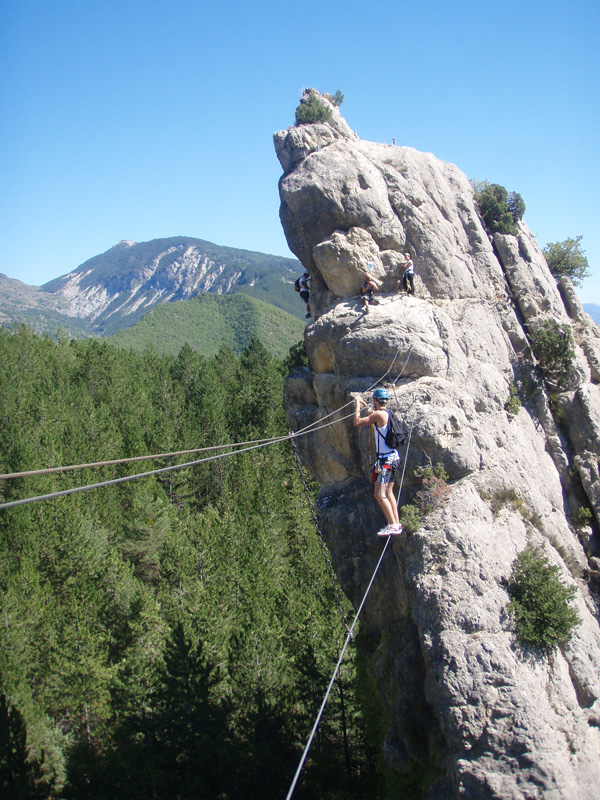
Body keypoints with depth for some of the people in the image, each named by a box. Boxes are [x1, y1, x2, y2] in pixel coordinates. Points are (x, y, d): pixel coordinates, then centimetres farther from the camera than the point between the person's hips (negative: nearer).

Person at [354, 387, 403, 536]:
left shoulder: (378, 414, -15)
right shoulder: (387, 414, 13)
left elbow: (357, 422, -12)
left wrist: (357, 406, 1)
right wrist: (366, 406, 43)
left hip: (385, 459, -10)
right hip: (393, 456, 10)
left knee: (380, 494, -10)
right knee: (388, 492, 16)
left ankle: (393, 526, -15)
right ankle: (397, 523, 17)